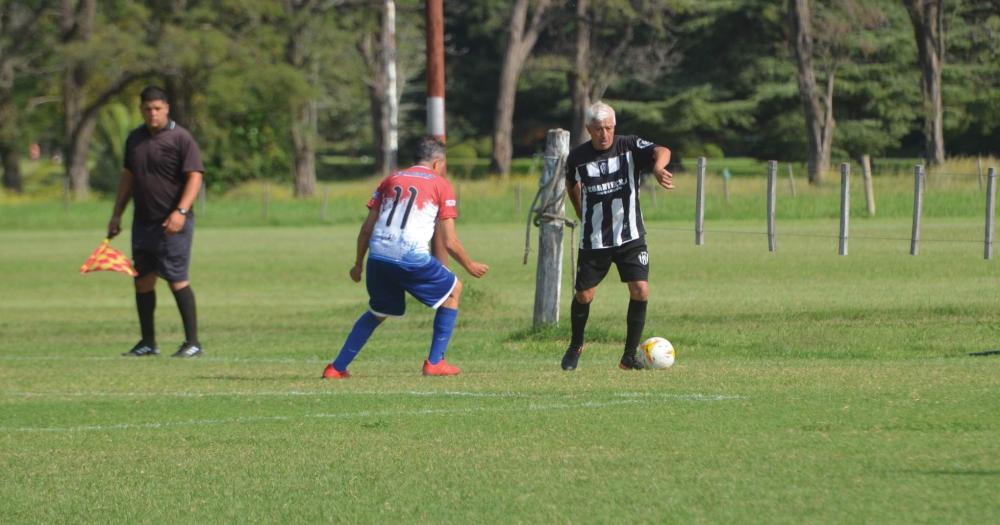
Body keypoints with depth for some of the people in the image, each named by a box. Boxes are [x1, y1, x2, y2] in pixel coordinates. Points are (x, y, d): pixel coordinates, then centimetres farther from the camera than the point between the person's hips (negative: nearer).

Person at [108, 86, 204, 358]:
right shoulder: (135, 139, 13)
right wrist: (116, 214, 16)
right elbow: (128, 177, 21)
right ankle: (148, 342, 15)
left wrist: (181, 211, -24)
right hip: (142, 221, 7)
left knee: (177, 280, -9)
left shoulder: (180, 138, -7)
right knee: (143, 279, 6)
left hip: (172, 225, -7)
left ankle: (192, 343, -5)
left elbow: (195, 177, -13)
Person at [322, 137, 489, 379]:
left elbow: (367, 228, 18)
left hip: (378, 257, 5)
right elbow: (449, 242, 5)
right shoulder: (441, 185, 9)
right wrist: (470, 266, 20)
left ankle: (337, 367, 18)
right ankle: (435, 362, 13)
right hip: (412, 258, -5)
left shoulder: (391, 180, 21)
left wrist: (358, 264, 28)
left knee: (377, 313, 26)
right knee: (453, 290, 19)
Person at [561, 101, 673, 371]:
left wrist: (658, 167, -52)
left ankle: (629, 356, -2)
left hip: (630, 236, -1)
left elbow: (661, 151, -30)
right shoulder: (577, 157, -5)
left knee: (640, 290, -14)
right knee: (584, 295, 3)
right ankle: (575, 346, 32)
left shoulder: (630, 146, -10)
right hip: (593, 240, 1)